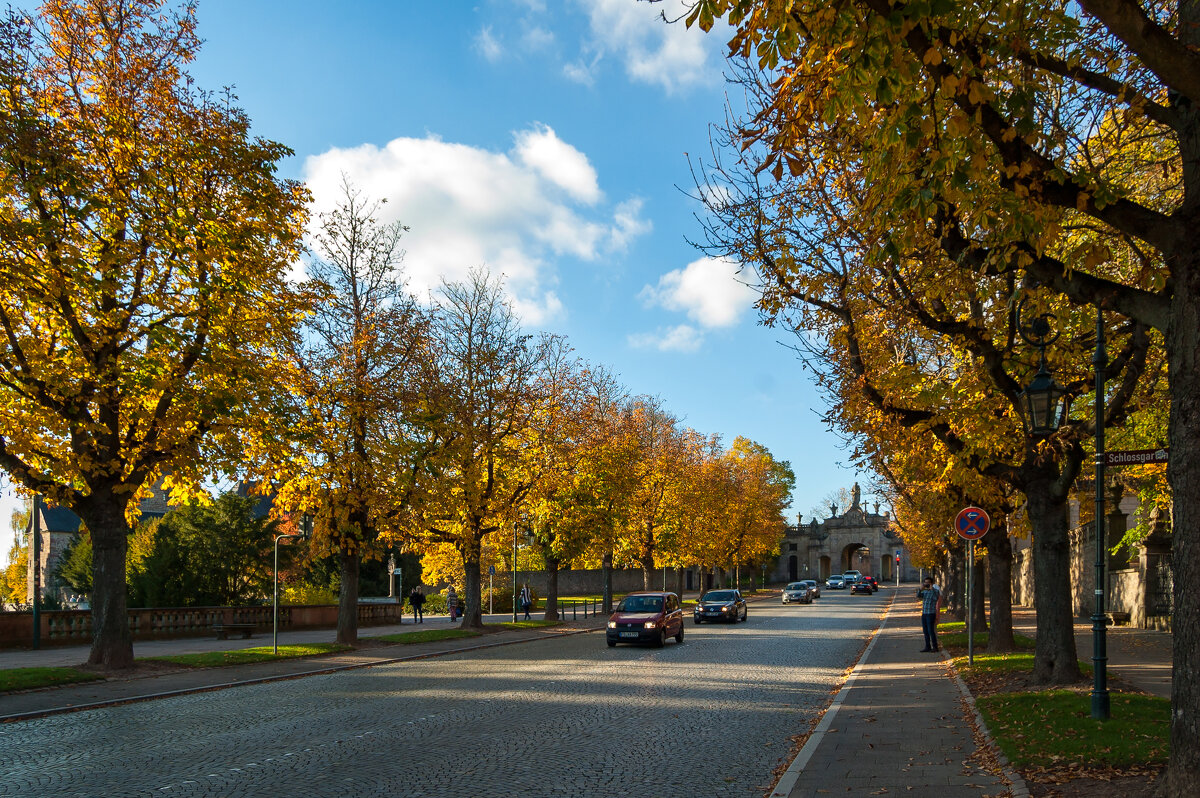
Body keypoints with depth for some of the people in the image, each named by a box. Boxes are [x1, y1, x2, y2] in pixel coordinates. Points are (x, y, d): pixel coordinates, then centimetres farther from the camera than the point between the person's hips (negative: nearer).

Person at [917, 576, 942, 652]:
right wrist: (921, 589, -18)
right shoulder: (924, 591, 14)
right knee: (925, 631, 8)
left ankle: (935, 647, -2)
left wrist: (932, 589, -26)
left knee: (931, 631, -9)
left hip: (931, 614, -7)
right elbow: (918, 596, -2)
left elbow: (936, 598, -23)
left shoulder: (935, 591, -4)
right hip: (924, 614, 7)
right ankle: (928, 646, 14)